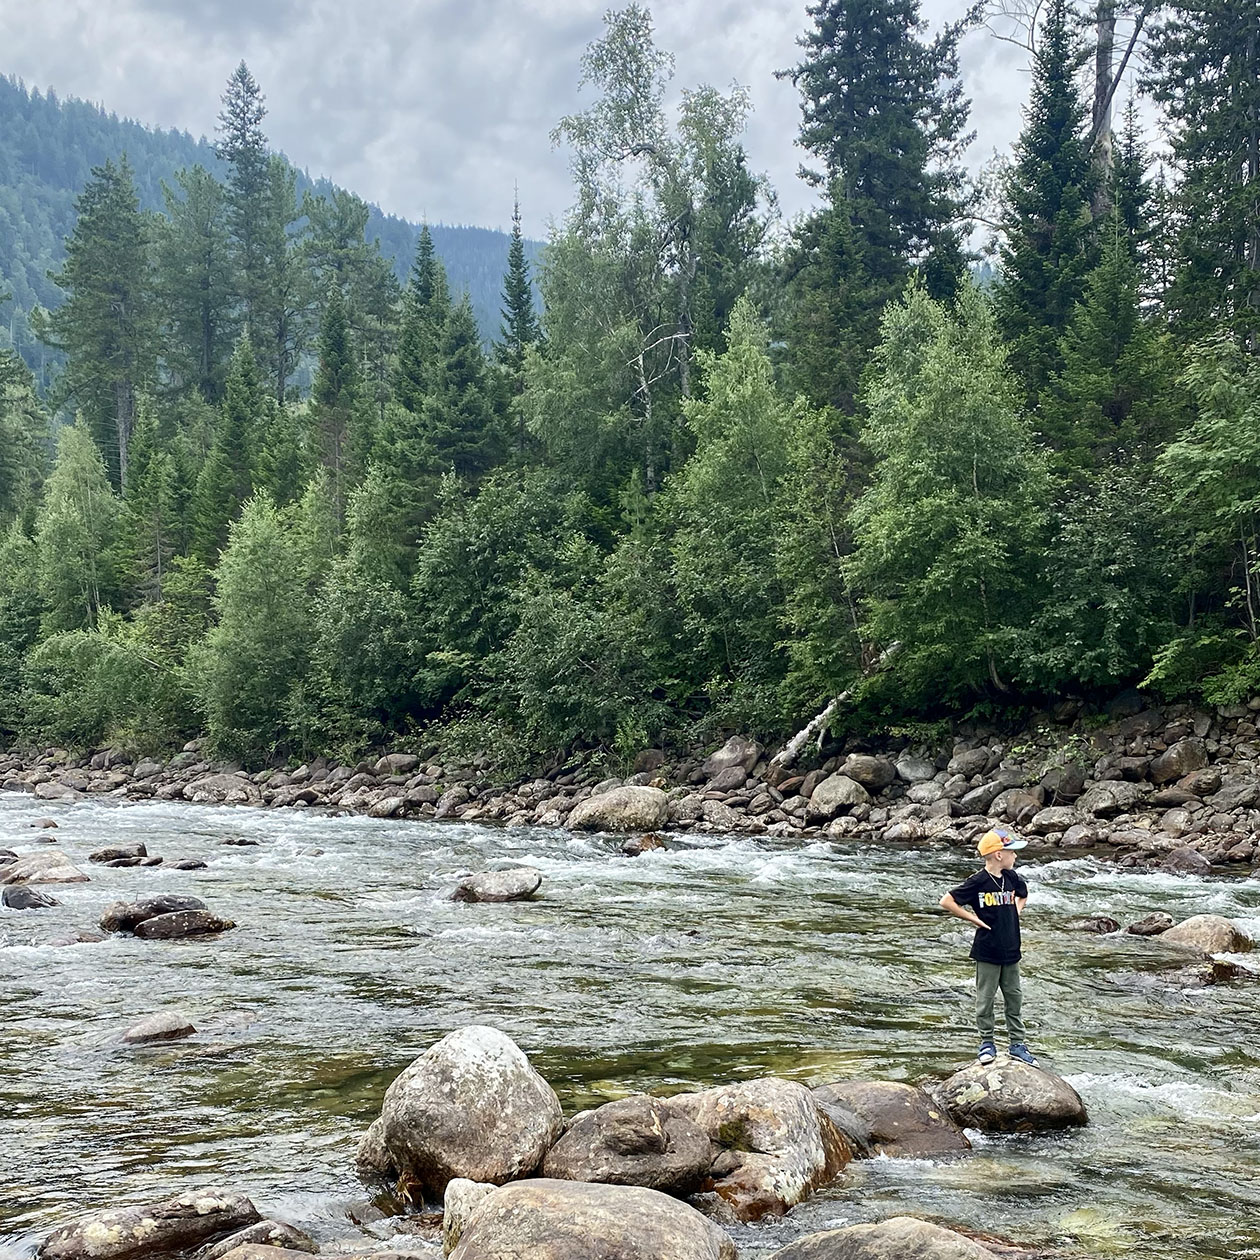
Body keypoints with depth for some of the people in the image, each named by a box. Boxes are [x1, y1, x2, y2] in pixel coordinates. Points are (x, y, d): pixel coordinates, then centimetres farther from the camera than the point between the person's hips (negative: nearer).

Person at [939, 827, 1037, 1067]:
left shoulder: (1011, 878, 4)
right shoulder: (978, 882, -15)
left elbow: (1023, 893, 28)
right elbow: (946, 902, -15)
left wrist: (1016, 912, 11)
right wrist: (974, 919, -13)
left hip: (1011, 950, 6)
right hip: (987, 951, -6)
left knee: (1014, 998, 11)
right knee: (985, 999, 5)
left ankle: (1019, 1044, 19)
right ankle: (987, 1043, 18)